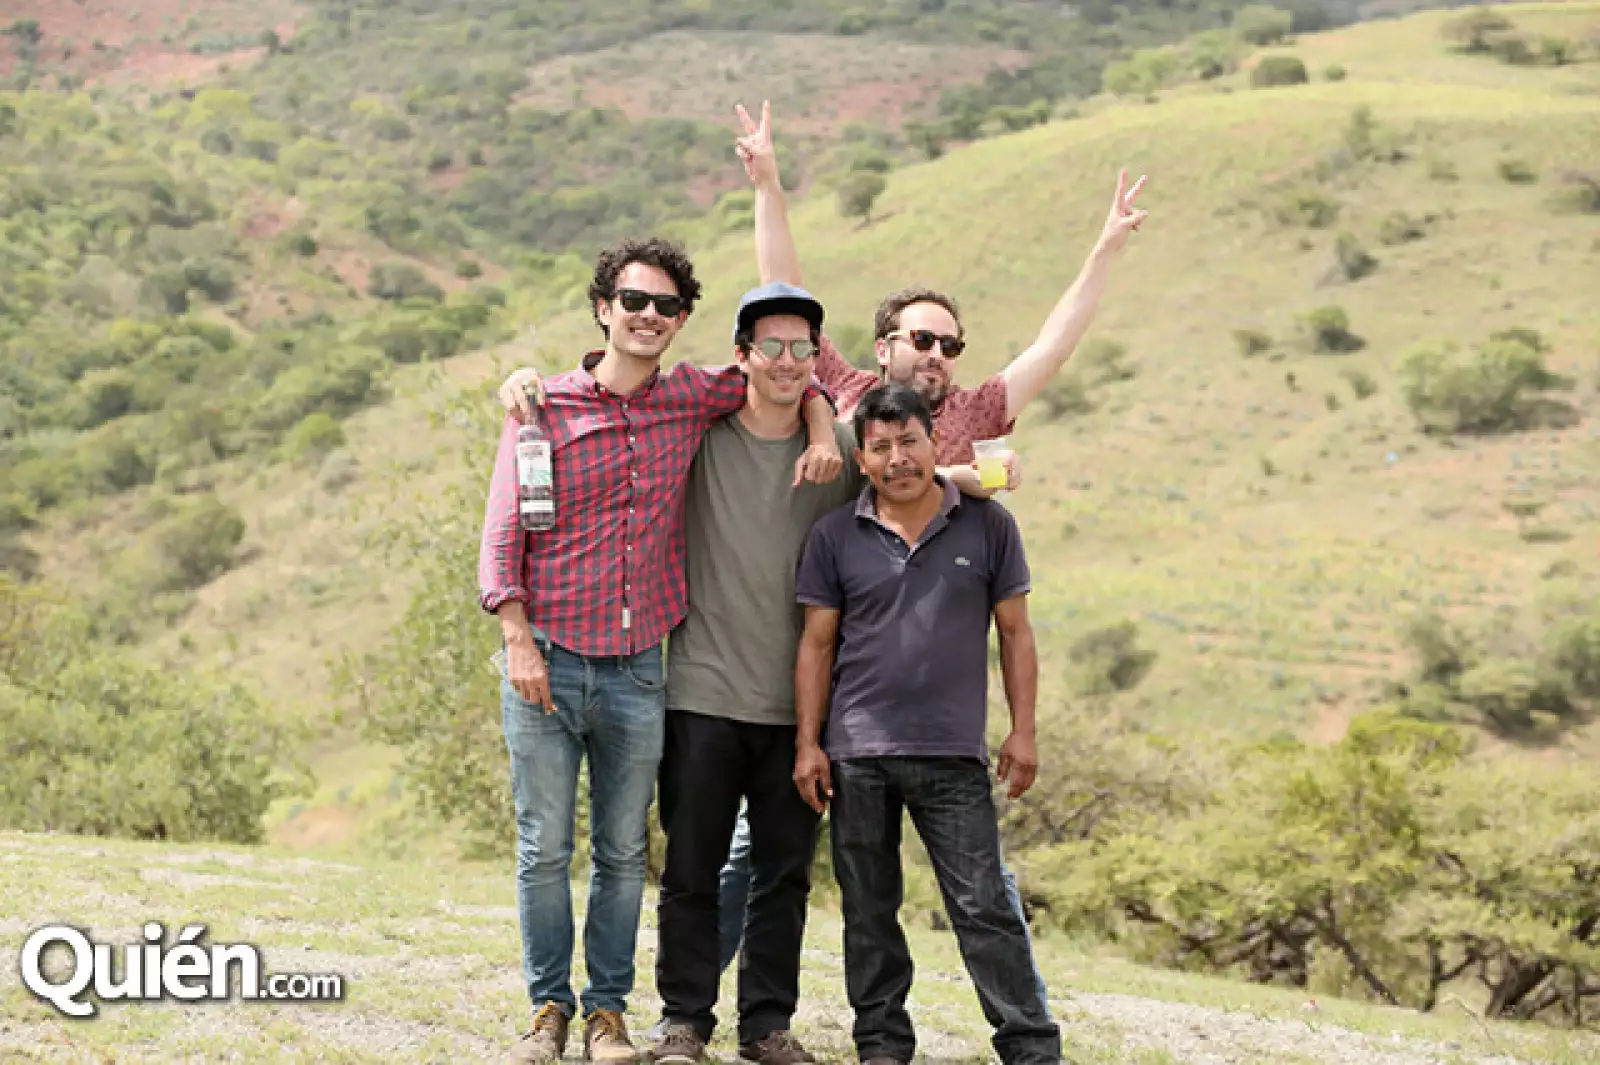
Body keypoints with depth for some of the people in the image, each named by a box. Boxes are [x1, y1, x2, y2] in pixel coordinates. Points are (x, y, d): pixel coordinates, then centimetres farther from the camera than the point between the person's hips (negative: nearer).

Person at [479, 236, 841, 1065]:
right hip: (547, 662, -2)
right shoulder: (542, 408, -1)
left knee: (624, 853, 7)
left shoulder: (693, 398, 6)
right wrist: (517, 640, -11)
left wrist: (821, 430, 3)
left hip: (636, 669, 2)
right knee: (544, 849, 3)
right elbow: (502, 534, -2)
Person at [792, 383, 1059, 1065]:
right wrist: (807, 744, 2)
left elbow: (1015, 632, 7)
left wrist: (1023, 731, 1)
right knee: (869, 908, 8)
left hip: (953, 754, -1)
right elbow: (817, 643, 7)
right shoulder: (835, 536, 4)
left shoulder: (988, 527, 3)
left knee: (983, 906, -3)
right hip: (857, 753, 2)